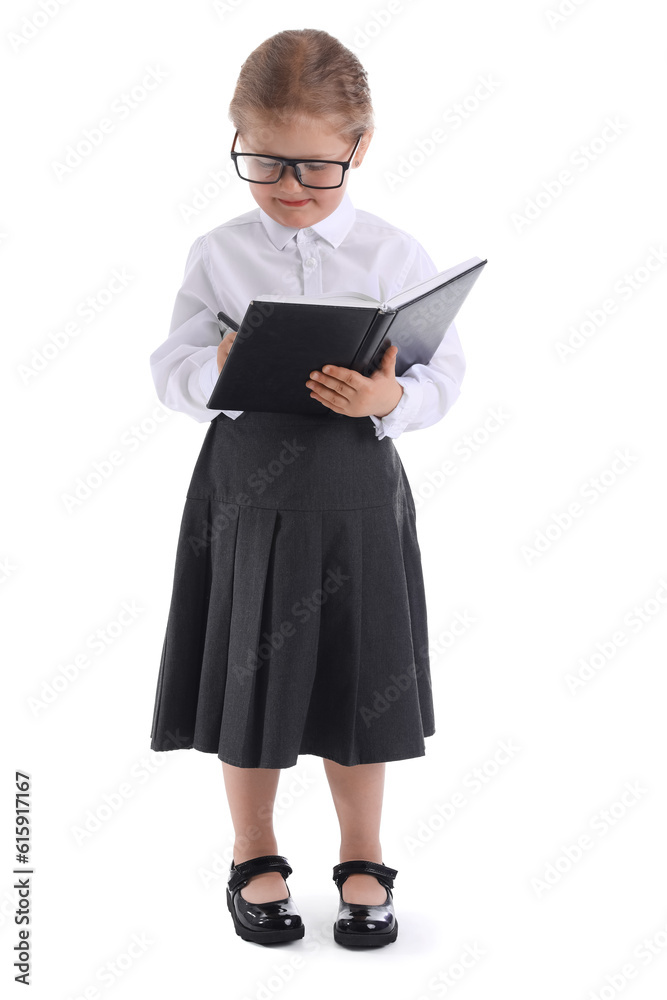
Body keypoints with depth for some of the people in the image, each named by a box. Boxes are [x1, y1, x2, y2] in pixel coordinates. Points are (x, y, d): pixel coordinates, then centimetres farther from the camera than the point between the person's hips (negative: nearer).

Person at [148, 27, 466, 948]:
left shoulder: (396, 255, 0)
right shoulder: (218, 255, 2)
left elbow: (445, 374, -1)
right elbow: (172, 367, 2)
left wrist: (391, 400, -21)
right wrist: (219, 372, -20)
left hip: (356, 491, 0)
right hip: (247, 489, 1)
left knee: (357, 679, 8)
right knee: (250, 674, 9)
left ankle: (363, 861, 27)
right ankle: (254, 857, 29)